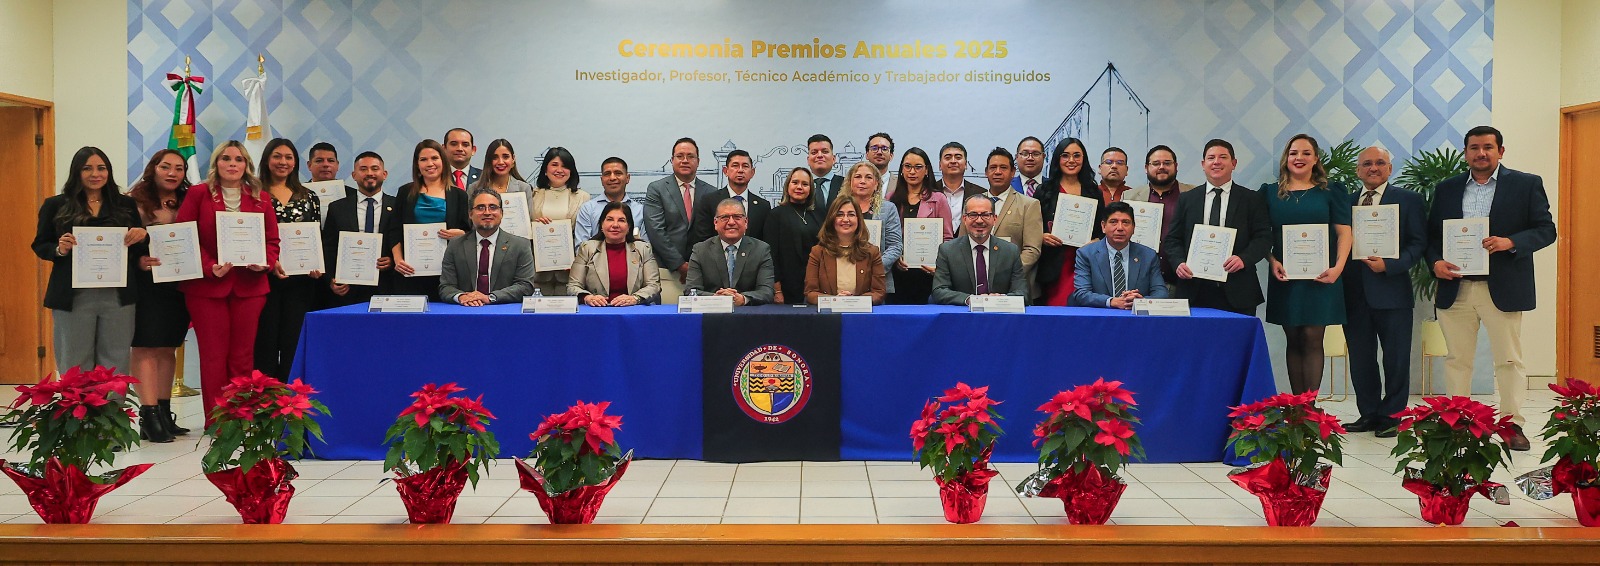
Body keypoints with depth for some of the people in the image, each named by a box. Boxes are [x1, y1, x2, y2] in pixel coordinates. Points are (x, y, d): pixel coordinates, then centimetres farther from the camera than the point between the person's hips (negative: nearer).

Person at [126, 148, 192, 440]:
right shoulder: (135, 202, -1)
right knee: (145, 347, -5)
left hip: (178, 283, 5)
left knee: (168, 348, 9)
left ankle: (164, 413, 14)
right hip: (145, 283, -4)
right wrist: (138, 261, -23)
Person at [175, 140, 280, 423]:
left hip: (250, 286, 2)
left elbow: (272, 240, 11)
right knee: (213, 355, 2)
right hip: (207, 285, -2)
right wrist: (210, 267, -14)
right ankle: (215, 423, 7)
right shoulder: (198, 194, 4)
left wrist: (265, 263, -10)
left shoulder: (261, 198, 11)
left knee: (243, 356, 5)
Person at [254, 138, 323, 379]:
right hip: (266, 278, -2)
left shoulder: (308, 197, 12)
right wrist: (270, 262, -16)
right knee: (265, 342, -1)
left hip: (301, 279, 2)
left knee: (293, 342, 3)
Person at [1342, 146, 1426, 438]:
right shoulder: (1346, 202, 13)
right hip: (1354, 292, 4)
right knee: (1360, 358, 9)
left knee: (1396, 358, 3)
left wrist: (1389, 265, -17)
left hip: (1391, 290, -3)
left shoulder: (1408, 200, 3)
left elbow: (1418, 242, -4)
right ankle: (1368, 413, 19)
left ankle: (1392, 415, 13)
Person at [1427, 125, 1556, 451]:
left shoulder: (1527, 185, 4)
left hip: (1503, 289, -2)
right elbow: (1431, 234, 11)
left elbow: (1546, 229, 0)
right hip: (1455, 289, 3)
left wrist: (1510, 242, -17)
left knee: (1509, 360, 2)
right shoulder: (1446, 189, 12)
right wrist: (1435, 262, -8)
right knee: (1457, 359, 7)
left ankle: (1513, 425, 8)